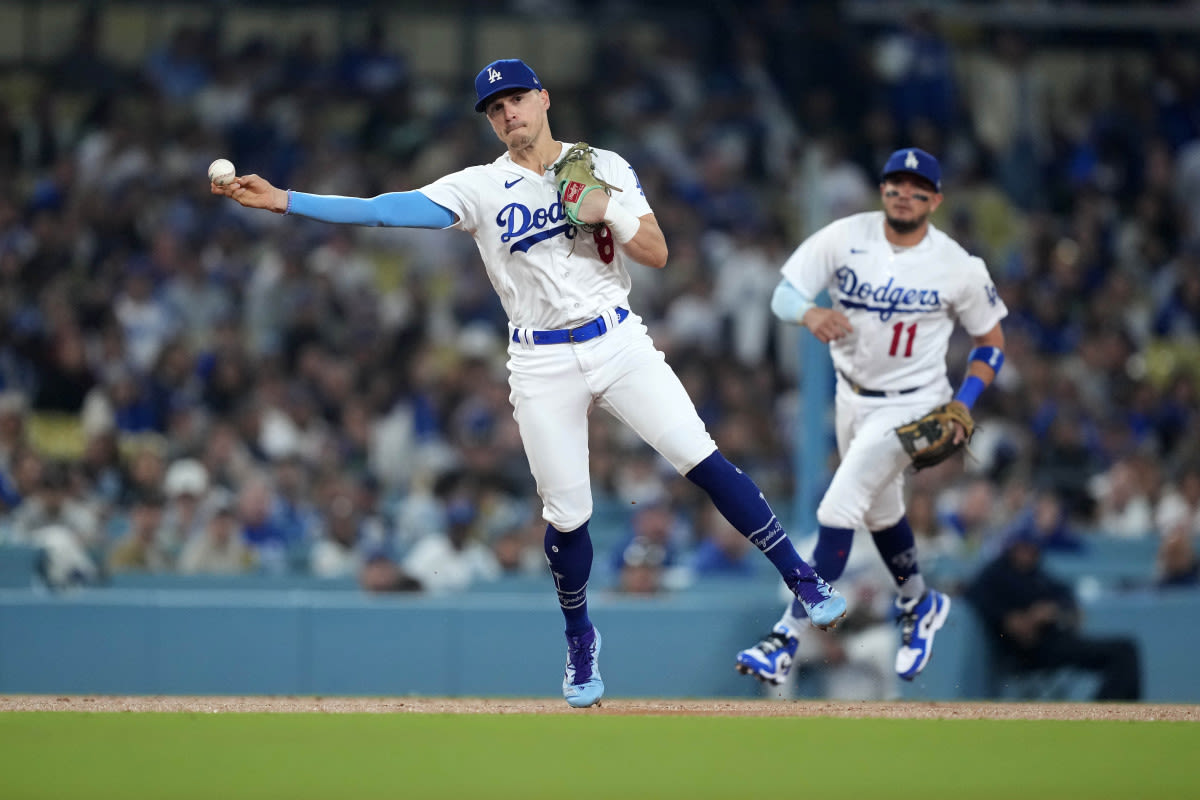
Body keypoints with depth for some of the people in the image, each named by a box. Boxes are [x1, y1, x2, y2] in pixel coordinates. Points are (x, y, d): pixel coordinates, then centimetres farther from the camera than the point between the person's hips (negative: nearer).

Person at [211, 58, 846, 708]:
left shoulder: (605, 168, 4)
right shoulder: (479, 189, 0)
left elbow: (657, 254, 2)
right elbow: (385, 210, -7)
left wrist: (607, 213, -16)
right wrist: (281, 200, -15)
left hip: (617, 343, 0)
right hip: (542, 364, 0)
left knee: (704, 462, -10)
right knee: (566, 515, 1)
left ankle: (801, 580, -1)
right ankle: (579, 640, 24)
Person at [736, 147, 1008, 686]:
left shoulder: (959, 268, -14)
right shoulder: (844, 238, -10)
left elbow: (991, 341, -1)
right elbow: (783, 295, -14)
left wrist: (962, 404, -15)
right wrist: (809, 313, -38)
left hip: (911, 404, -5)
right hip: (851, 394, 5)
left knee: (838, 511, -17)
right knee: (880, 511, 22)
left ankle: (785, 640, -17)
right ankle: (920, 605, 49)